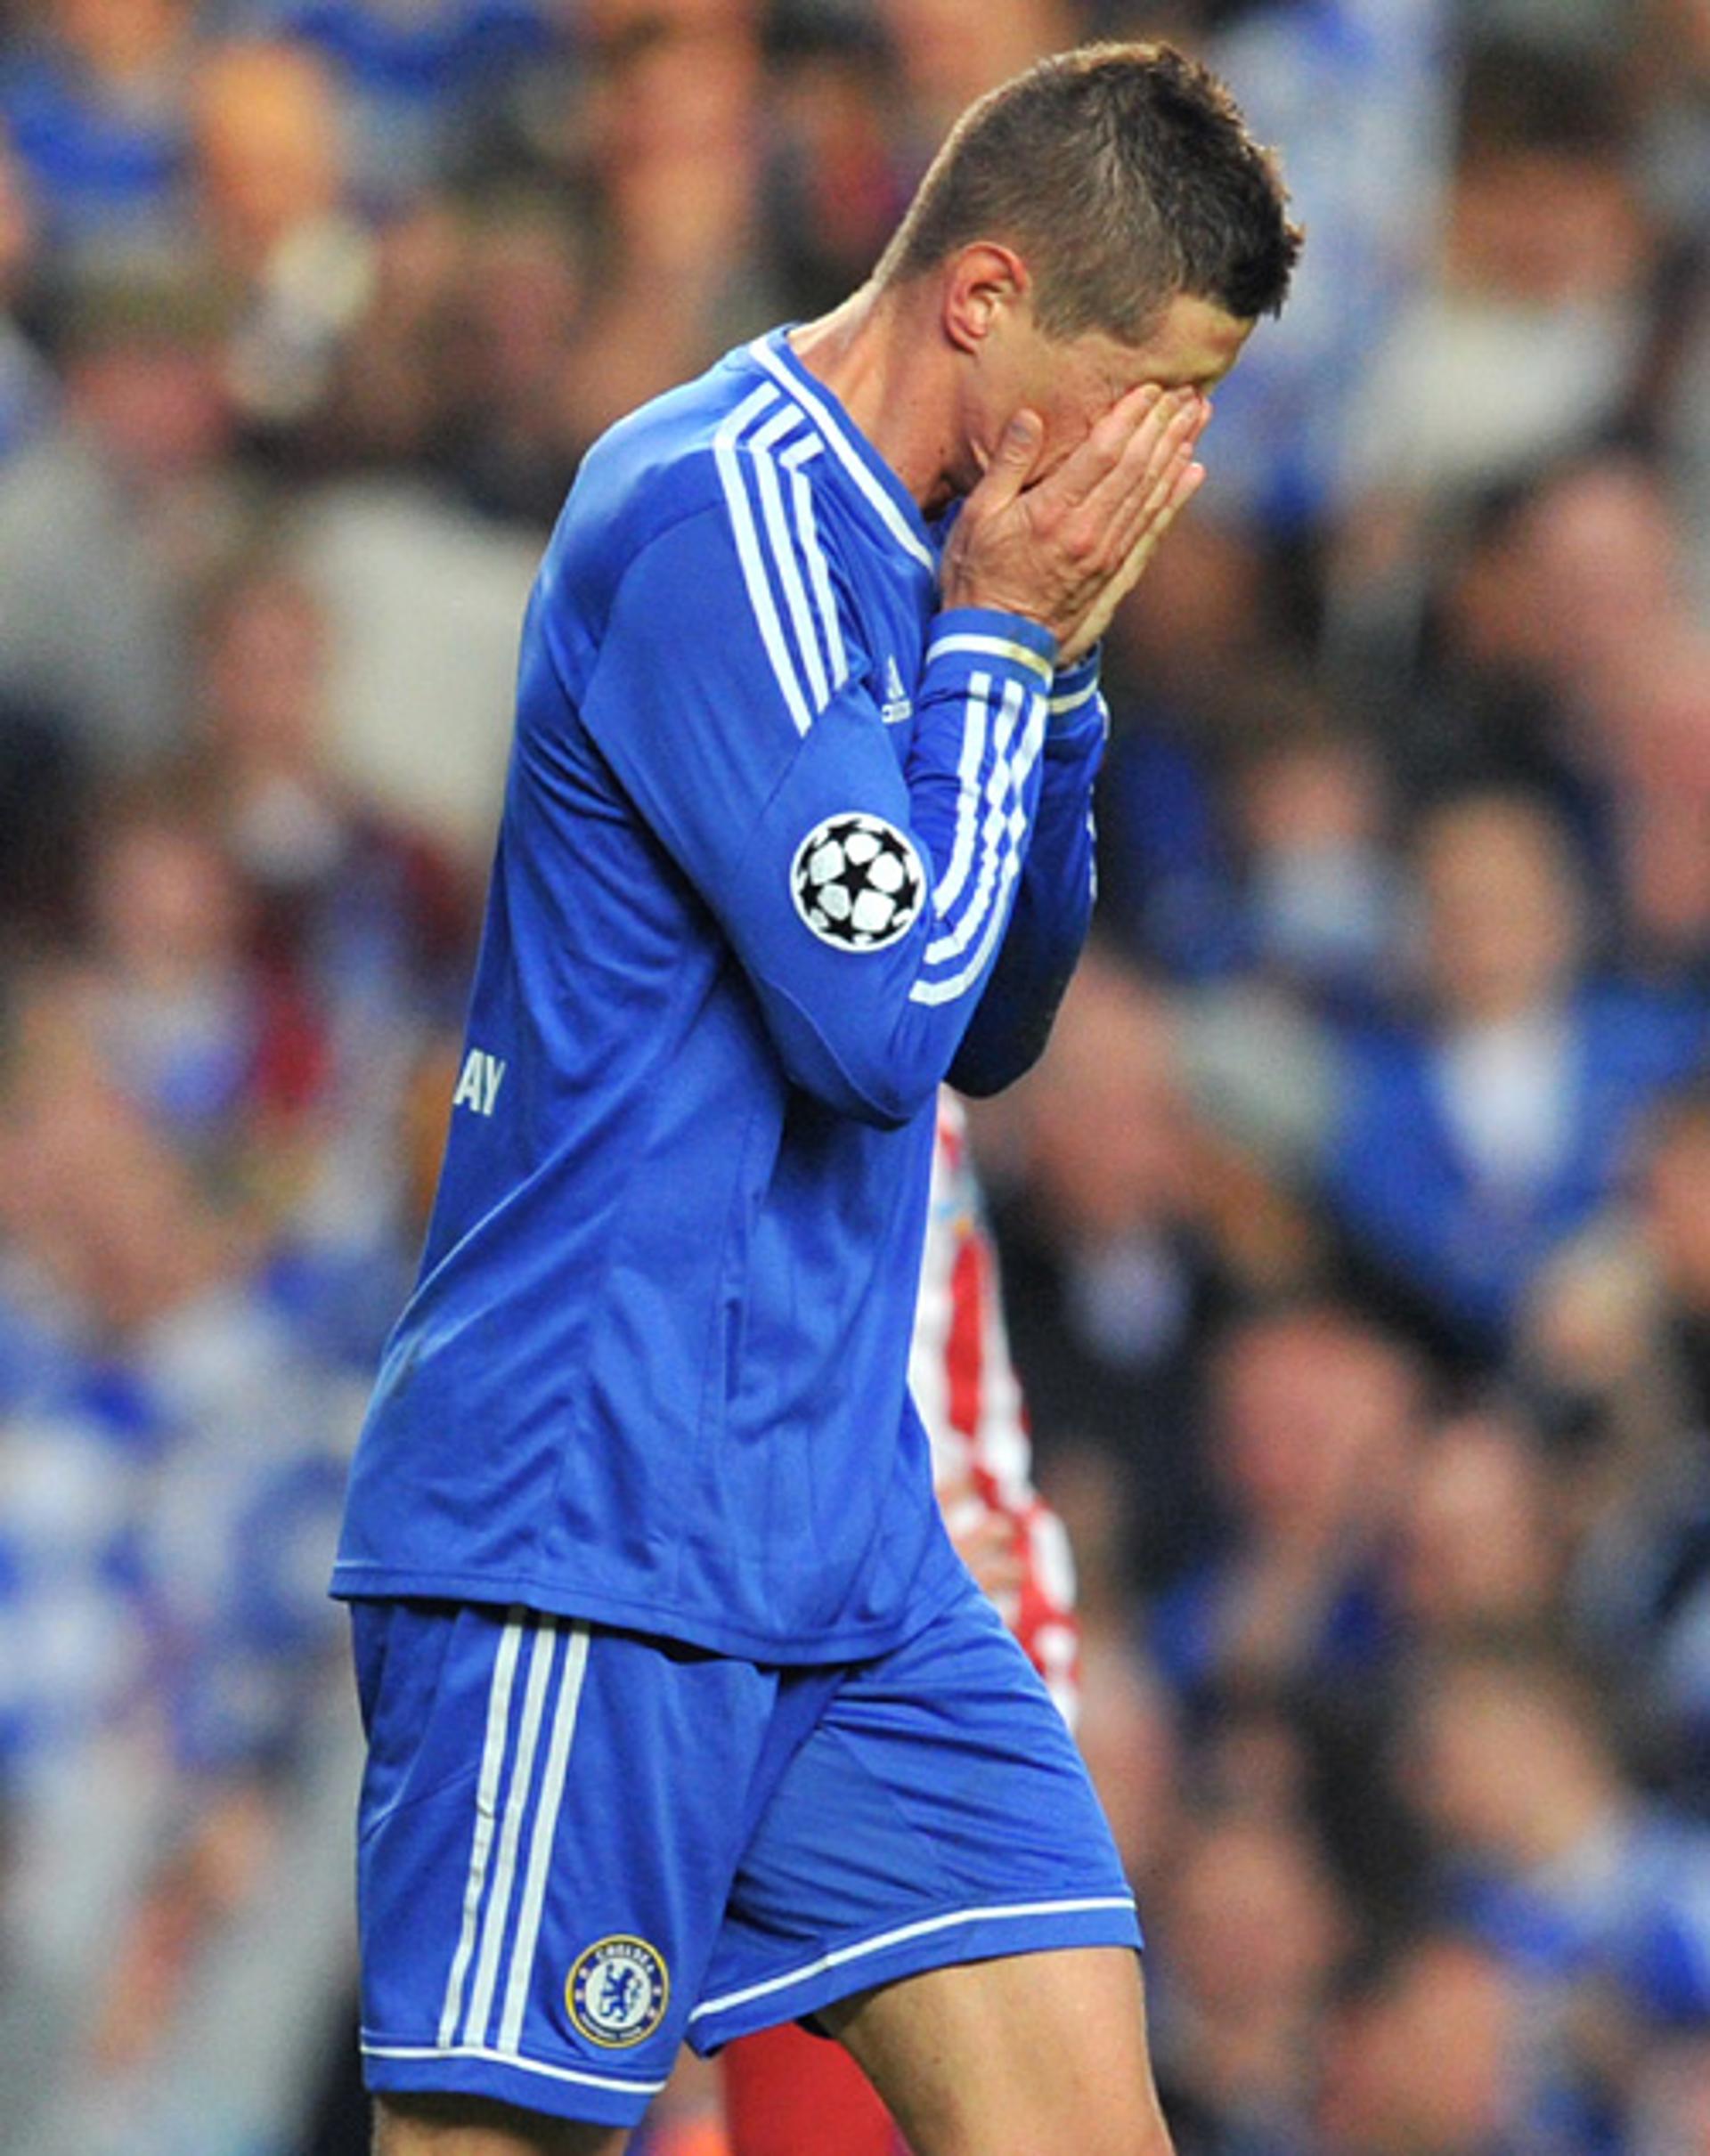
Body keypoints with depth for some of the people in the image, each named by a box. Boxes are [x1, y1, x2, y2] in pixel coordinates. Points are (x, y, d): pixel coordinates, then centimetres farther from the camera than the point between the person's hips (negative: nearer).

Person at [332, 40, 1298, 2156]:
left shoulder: (895, 545, 15)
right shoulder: (716, 514, -14)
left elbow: (989, 1026, 21)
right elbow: (885, 1015, -21)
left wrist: (1050, 663, 7)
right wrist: (995, 637, -9)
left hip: (849, 1547, 9)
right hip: (587, 1536, -9)